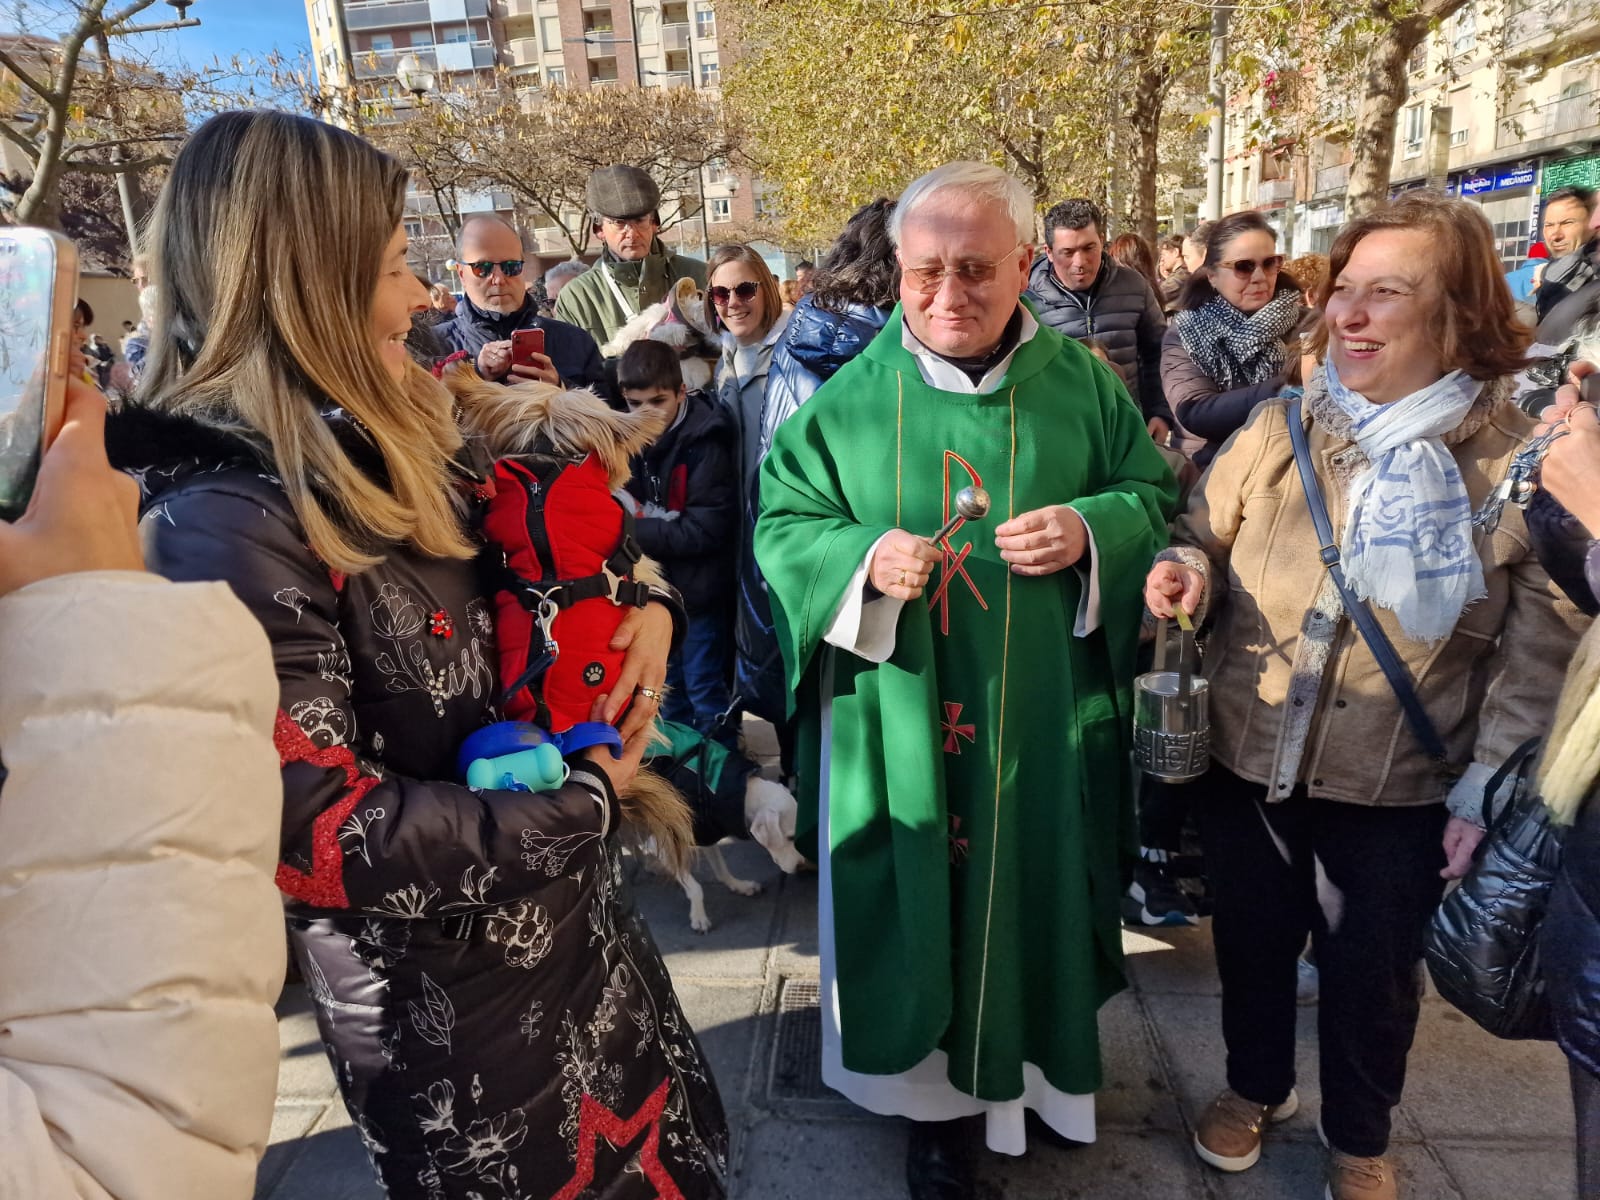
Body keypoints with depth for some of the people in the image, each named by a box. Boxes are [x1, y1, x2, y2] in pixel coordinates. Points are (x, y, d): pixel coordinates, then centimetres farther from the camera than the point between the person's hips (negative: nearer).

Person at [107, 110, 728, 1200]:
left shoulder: (403, 437, -1)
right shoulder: (226, 525, -26)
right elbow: (322, 835, -28)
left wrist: (646, 604, -7)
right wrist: (586, 806, -18)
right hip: (441, 996, -7)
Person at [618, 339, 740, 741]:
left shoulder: (705, 445, -19)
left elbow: (704, 532, -22)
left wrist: (633, 531, -19)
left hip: (698, 588, -7)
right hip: (658, 585, 7)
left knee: (704, 691, 4)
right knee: (667, 688, 19)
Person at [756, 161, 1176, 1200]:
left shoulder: (1082, 385, 0)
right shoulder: (851, 397, -3)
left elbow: (1155, 495, 6)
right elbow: (783, 525, -2)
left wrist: (1093, 529, -16)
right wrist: (862, 558, -22)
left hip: (1044, 717, 2)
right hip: (900, 718, -1)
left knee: (1036, 891, 17)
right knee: (920, 906, 10)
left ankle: (1041, 1064, 45)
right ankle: (936, 1093, 34)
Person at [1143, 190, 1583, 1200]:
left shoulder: (1519, 459, -10)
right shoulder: (1282, 426, -5)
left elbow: (1541, 645, -7)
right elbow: (1204, 531, 6)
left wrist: (1486, 787, -9)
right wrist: (1185, 569, -18)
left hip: (1399, 784, -2)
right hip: (1248, 757, 2)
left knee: (1372, 971, 17)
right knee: (1252, 940, 20)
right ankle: (1257, 1086, 49)